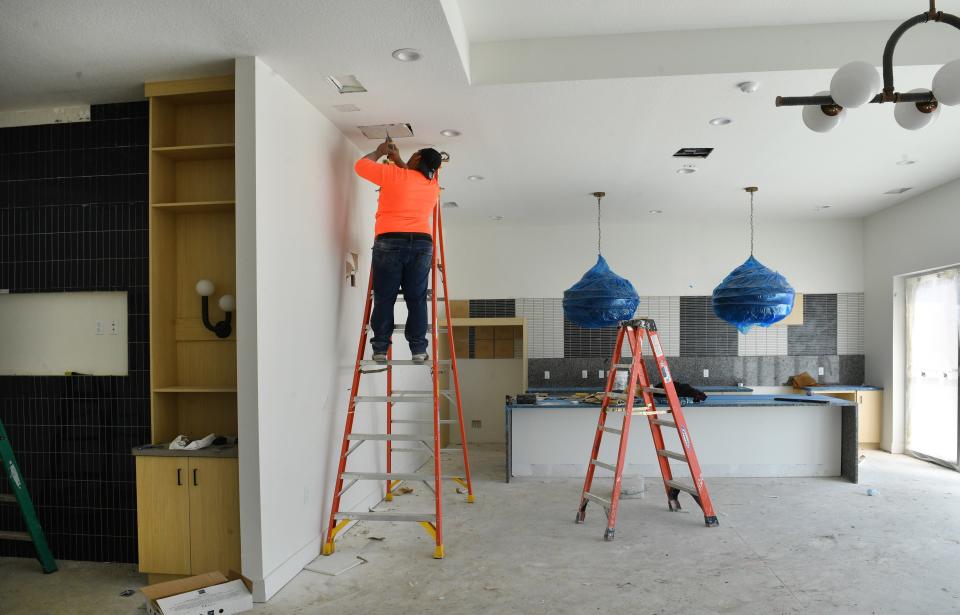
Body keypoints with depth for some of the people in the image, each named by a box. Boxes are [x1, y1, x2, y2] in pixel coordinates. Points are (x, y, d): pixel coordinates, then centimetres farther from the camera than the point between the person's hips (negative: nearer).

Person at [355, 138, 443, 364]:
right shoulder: (434, 186, 15)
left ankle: (380, 348, 0)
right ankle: (418, 349, 0)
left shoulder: (393, 174, 2)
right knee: (416, 299, 4)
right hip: (422, 243, 3)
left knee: (384, 298, 1)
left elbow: (360, 165, 14)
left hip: (389, 241, -3)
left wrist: (379, 152, 29)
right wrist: (397, 159, 37)